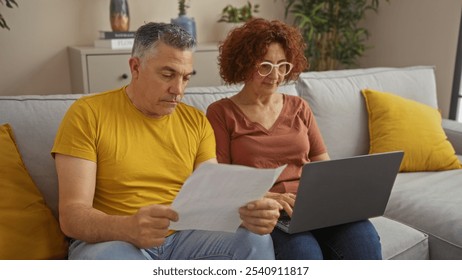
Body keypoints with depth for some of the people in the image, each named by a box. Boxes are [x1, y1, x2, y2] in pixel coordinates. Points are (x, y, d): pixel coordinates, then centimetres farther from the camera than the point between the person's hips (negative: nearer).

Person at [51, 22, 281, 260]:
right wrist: (129, 228, -34)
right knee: (102, 257, -36)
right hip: (111, 240, -3)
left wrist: (246, 212, -22)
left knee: (255, 241, -22)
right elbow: (72, 216, -13)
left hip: (184, 238, 3)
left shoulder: (197, 122, 6)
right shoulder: (87, 114, -7)